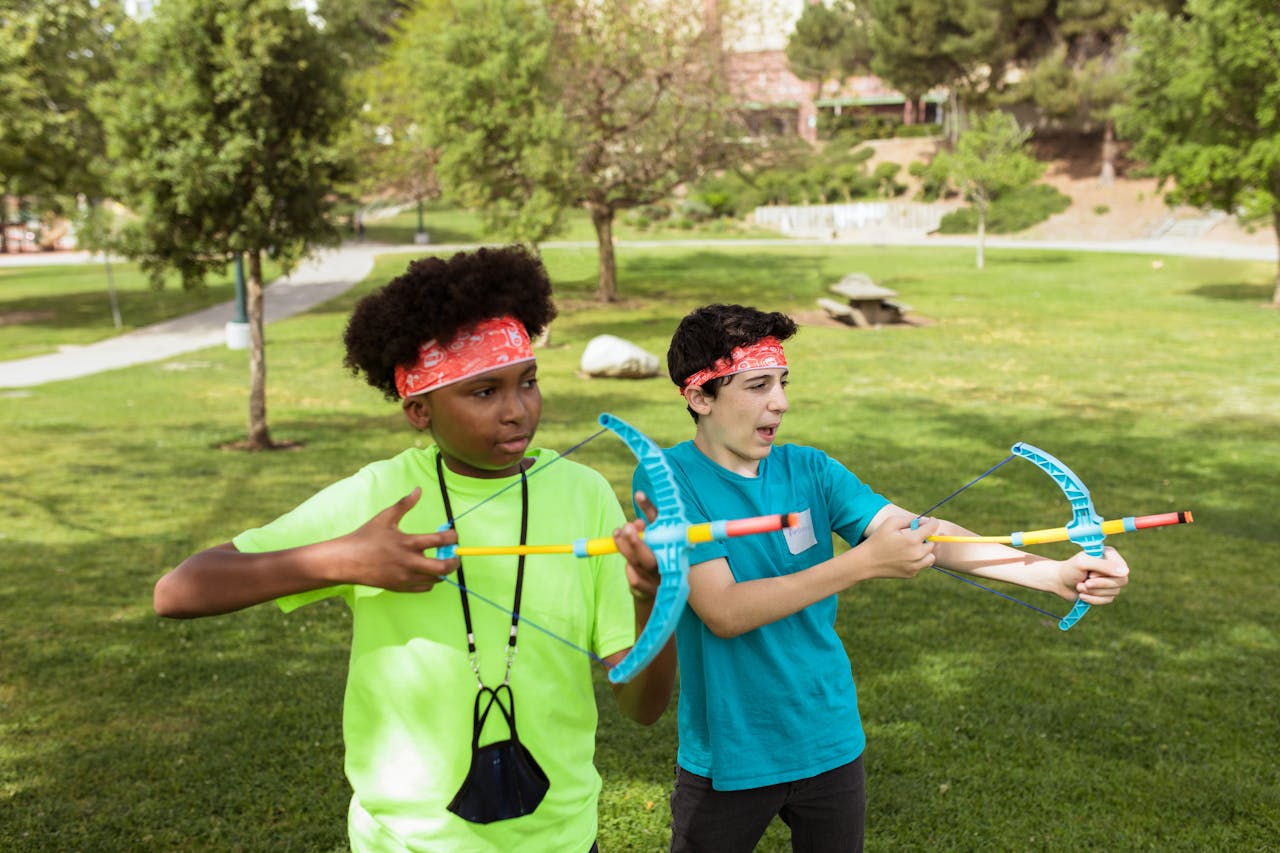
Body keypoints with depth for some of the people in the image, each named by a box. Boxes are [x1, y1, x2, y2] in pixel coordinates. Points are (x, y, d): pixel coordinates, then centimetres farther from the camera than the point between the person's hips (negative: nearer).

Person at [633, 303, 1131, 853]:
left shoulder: (809, 471, -3)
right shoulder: (670, 481, -16)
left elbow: (924, 534, -11)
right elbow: (724, 611, -25)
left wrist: (1055, 573, -24)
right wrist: (865, 561, -30)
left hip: (830, 743, 4)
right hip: (728, 759, -4)